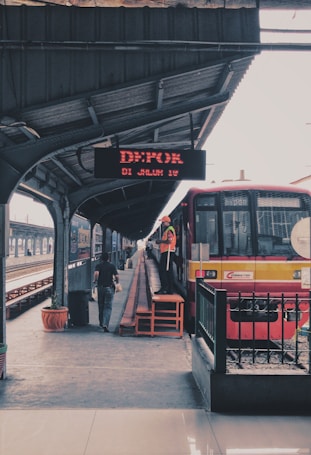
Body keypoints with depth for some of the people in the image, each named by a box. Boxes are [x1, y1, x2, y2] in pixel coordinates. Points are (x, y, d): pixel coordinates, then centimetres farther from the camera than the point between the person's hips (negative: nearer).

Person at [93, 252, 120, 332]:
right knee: (108, 307, -2)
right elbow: (116, 276, -8)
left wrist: (95, 280, -2)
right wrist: (117, 281, 13)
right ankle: (105, 324, -18)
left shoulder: (98, 265, 0)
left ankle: (101, 323, 32)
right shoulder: (112, 266, 0)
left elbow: (96, 273, -19)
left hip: (100, 287, 2)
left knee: (101, 305, 18)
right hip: (109, 288, -2)